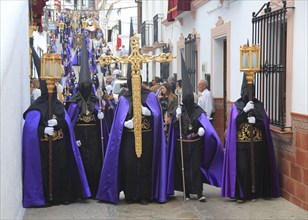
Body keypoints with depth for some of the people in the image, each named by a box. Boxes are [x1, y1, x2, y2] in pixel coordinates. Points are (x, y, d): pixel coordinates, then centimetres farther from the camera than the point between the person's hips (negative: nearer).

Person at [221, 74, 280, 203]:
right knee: (241, 168, -5)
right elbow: (235, 121, -9)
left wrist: (255, 120, -16)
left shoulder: (259, 105, 7)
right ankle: (241, 194, 3)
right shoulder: (236, 105, 3)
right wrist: (245, 110, -18)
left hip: (257, 143, 2)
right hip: (241, 143, -2)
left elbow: (265, 122, 2)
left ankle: (254, 193, 14)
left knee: (256, 167, 3)